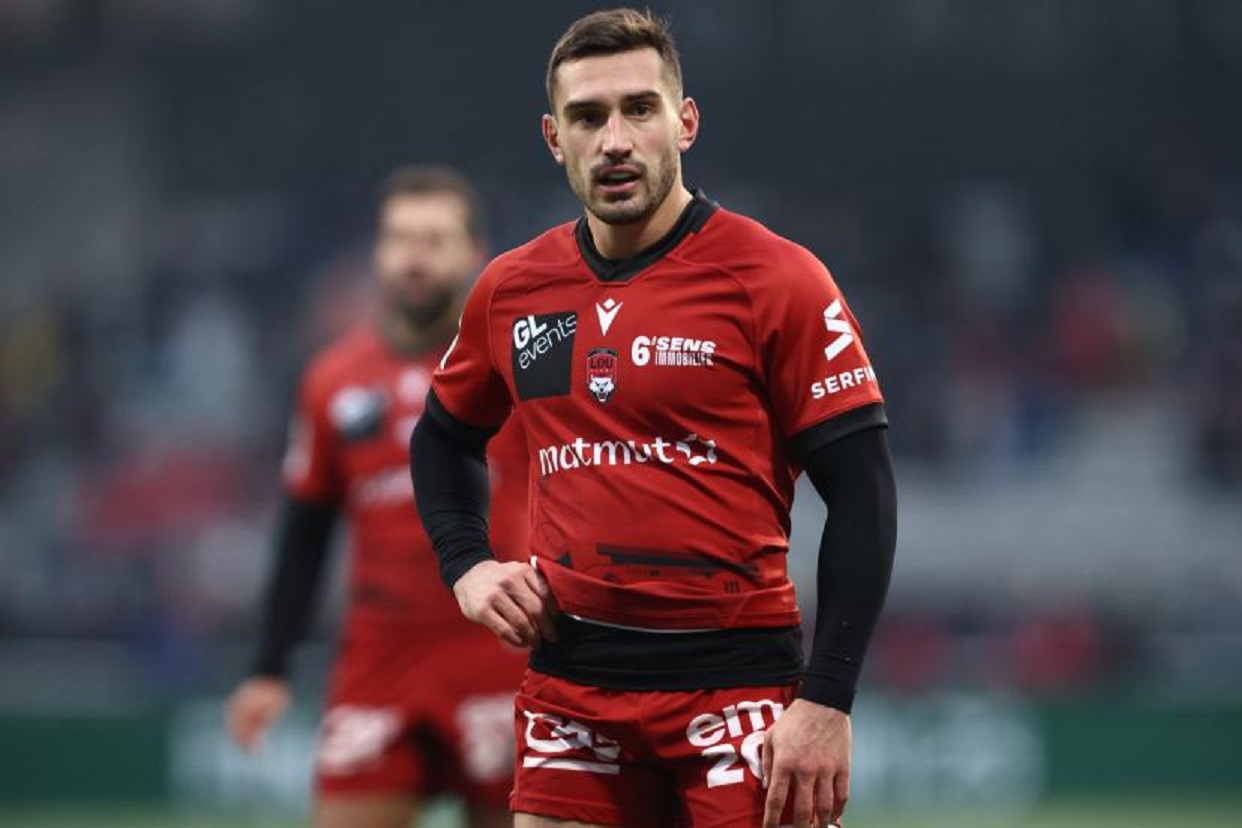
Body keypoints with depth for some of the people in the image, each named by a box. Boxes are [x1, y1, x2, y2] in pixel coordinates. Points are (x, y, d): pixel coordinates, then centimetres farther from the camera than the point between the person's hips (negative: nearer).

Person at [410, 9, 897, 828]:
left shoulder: (775, 280, -8)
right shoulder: (511, 290, 7)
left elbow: (862, 496, -8)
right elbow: (444, 437, 26)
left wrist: (827, 703, -14)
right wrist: (466, 565, 8)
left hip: (736, 682, -4)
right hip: (571, 688, 5)